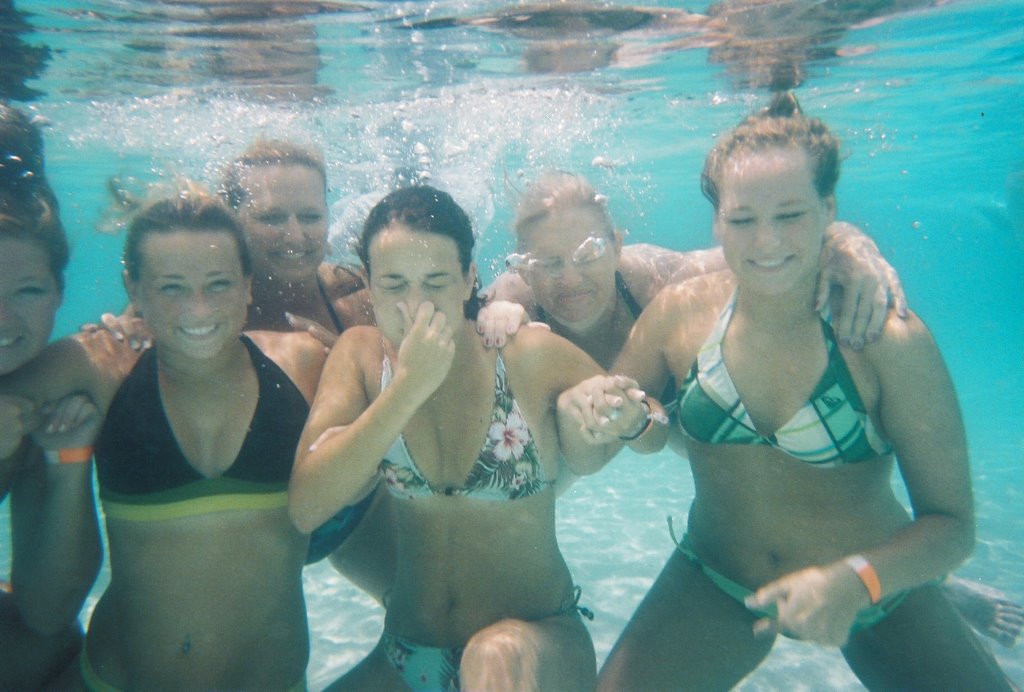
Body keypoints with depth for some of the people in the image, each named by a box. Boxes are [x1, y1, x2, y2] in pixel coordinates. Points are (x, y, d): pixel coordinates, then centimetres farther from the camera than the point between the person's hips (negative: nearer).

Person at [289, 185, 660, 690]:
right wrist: (408, 387, -24)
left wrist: (626, 420, -18)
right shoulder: (360, 355, -6)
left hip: (539, 643, -4)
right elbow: (306, 507, -16)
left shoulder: (532, 356, -13)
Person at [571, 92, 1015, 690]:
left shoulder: (889, 338, -21)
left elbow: (951, 522, -16)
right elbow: (587, 451, -4)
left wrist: (853, 582, -34)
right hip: (716, 586, 1)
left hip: (880, 595, 0)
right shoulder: (679, 314, -14)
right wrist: (589, 411, -26)